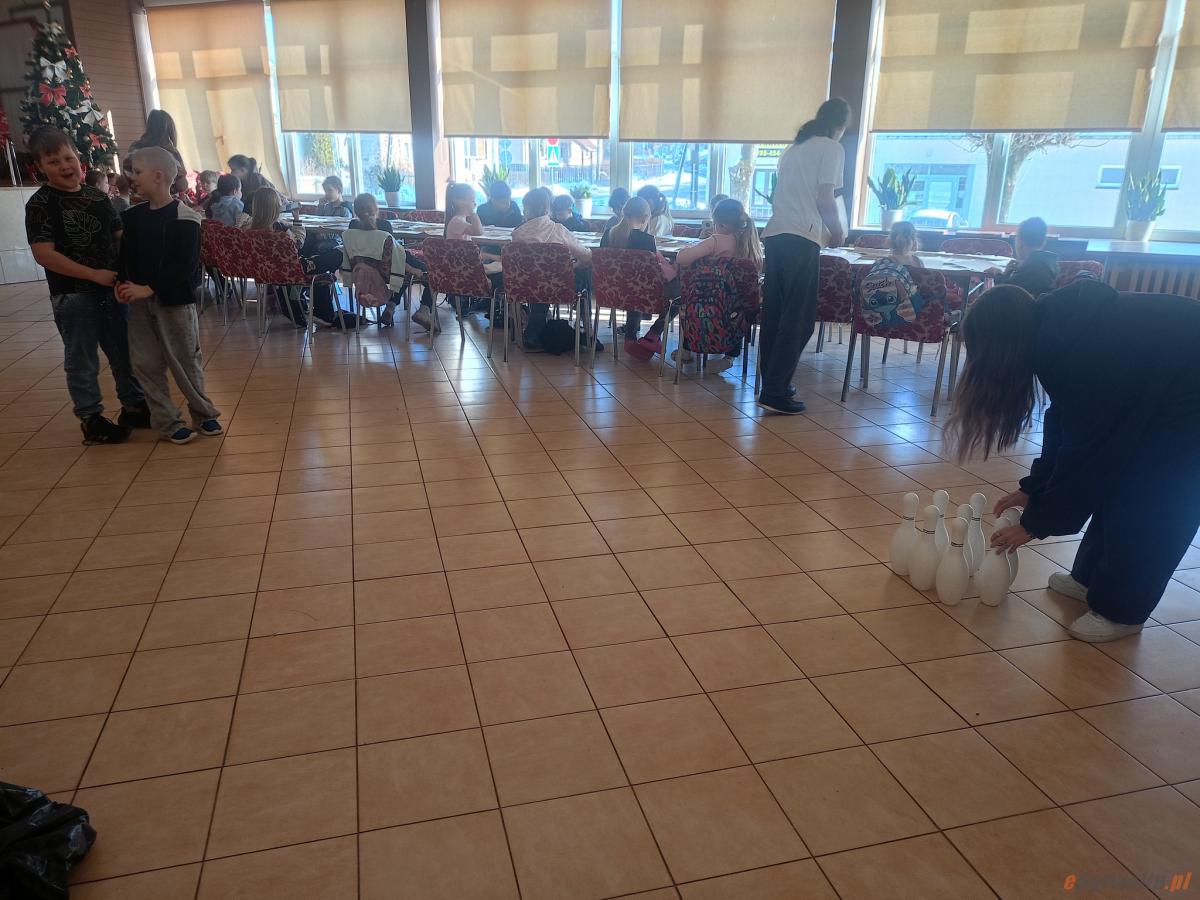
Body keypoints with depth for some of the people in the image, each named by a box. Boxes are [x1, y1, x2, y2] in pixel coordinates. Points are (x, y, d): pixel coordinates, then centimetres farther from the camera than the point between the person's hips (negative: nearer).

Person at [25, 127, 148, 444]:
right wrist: (95, 275, -18)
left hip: (112, 290, 5)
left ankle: (134, 406, 29)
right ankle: (91, 419, 16)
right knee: (82, 361, 5)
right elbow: (43, 253, -15)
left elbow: (120, 236, 16)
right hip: (72, 295, -5)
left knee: (126, 354, 14)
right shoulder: (40, 204, -8)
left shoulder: (97, 197, 8)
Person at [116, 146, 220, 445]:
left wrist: (149, 289, -22)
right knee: (146, 363, 4)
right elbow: (126, 256, 11)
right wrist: (123, 284, -7)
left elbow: (183, 266, -17)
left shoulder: (185, 219, -11)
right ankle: (167, 422, 13)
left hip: (175, 301, -6)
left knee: (185, 362, 3)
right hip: (140, 302, 6)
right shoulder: (132, 216, 9)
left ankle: (203, 414, 21)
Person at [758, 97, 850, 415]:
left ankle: (772, 382, 17)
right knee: (798, 319, -5)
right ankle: (775, 392, -8)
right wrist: (837, 233, 9)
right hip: (801, 239, -8)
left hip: (774, 235, 8)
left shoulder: (794, 148, 23)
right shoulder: (832, 148, 1)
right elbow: (825, 200, -8)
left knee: (774, 314, 10)